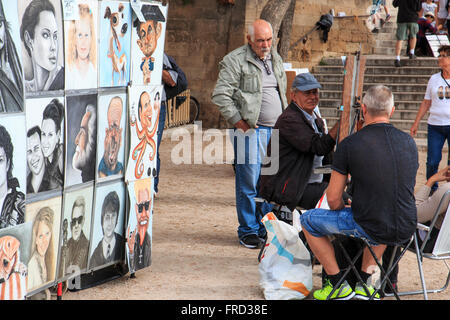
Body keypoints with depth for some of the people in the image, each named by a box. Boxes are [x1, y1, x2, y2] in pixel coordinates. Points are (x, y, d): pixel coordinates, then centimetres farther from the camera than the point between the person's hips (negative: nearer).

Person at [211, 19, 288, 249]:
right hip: (250, 129, -6)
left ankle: (266, 228, 18)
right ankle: (248, 231, 5)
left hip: (276, 129, 6)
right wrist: (238, 122, -12)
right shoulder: (235, 61, -6)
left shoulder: (276, 59, 16)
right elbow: (220, 95, -11)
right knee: (249, 183, -5)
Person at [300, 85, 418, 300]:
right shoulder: (409, 142, 4)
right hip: (406, 230, 5)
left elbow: (333, 199, -5)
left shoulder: (349, 145, -9)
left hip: (369, 229, -5)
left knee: (308, 220, 17)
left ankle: (338, 285, 18)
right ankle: (363, 281, 35)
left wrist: (344, 212, 19)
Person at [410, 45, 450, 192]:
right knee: (432, 162, -1)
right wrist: (416, 123, 13)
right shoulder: (434, 79, 10)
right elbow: (426, 103, 15)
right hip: (435, 125, 3)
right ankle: (432, 191, 15)